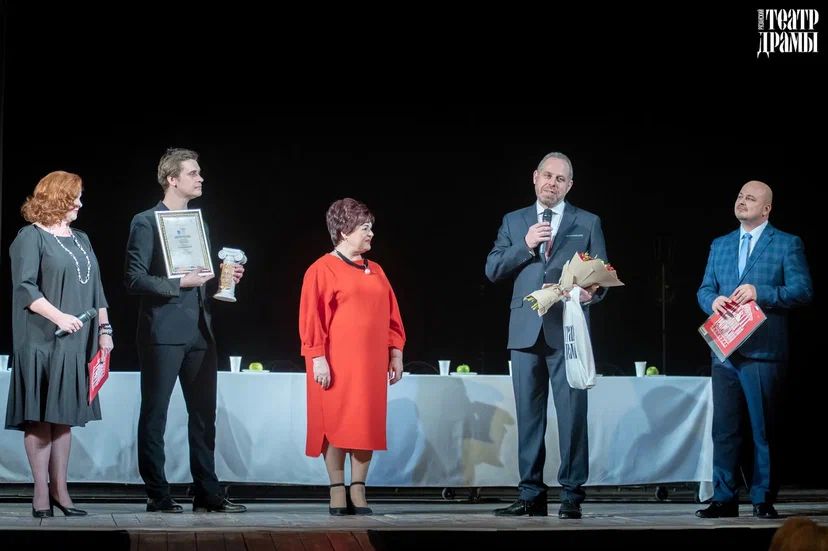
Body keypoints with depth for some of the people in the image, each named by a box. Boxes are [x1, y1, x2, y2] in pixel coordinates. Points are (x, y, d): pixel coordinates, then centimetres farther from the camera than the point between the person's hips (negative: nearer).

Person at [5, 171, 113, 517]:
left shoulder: (81, 240, 18)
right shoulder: (31, 237, -4)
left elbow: (96, 288, 21)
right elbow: (24, 287, -12)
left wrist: (104, 329, 13)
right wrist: (58, 316, -22)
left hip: (75, 343, 7)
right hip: (41, 342, -6)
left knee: (64, 416, 6)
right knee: (39, 417, -4)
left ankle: (59, 489, 9)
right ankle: (41, 492, -3)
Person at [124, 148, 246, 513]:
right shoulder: (146, 222, -5)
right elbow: (134, 279, -12)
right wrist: (179, 283, -19)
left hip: (199, 331, 7)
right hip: (163, 332, -7)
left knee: (204, 415, 8)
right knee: (155, 414, 0)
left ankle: (207, 493, 13)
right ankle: (157, 494, 4)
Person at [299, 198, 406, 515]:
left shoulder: (375, 271, 15)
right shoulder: (323, 269, -3)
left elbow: (390, 314, 17)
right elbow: (312, 317, -8)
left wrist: (395, 352, 10)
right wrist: (317, 358, -14)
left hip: (370, 364, 6)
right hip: (336, 365, -6)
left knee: (367, 426, 3)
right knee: (336, 426, -3)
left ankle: (358, 492, 8)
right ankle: (337, 493, 2)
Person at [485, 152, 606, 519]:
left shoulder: (587, 223, 9)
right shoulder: (514, 222, 14)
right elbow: (492, 270, 6)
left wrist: (592, 292, -16)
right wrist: (525, 246, -8)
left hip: (568, 331, -2)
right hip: (526, 331, 2)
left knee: (572, 413, -6)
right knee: (529, 414, 4)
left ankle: (572, 495, -3)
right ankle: (531, 495, 9)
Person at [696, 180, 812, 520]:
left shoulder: (787, 244, 1)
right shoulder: (720, 245, 17)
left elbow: (803, 290, -7)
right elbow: (704, 289, 15)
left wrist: (760, 293, -19)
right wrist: (713, 300, -9)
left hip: (763, 350, -5)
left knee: (764, 427, -1)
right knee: (724, 427, 6)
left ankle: (763, 500, 6)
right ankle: (724, 498, 11)